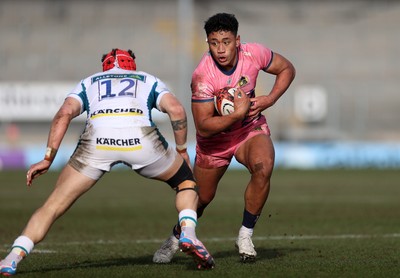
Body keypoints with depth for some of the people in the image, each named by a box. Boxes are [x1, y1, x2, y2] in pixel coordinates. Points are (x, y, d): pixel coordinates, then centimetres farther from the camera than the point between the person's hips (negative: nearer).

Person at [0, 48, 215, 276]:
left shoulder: (88, 84, 35)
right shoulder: (149, 81, 35)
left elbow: (64, 114, 14)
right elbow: (176, 110, 15)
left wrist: (48, 159, 13)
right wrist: (182, 150, 26)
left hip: (97, 141, 0)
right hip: (141, 138, 0)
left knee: (55, 204, 11)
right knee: (186, 181, 26)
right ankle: (188, 233, 3)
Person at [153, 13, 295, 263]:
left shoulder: (254, 54, -20)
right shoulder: (203, 76, -30)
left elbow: (287, 69, 0)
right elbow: (203, 126, -29)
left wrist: (270, 99, -14)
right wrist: (237, 114, -34)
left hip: (251, 129, 2)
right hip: (215, 139, -1)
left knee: (263, 168, -30)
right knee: (202, 198, 10)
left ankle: (245, 235, -12)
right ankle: (176, 239, 43)